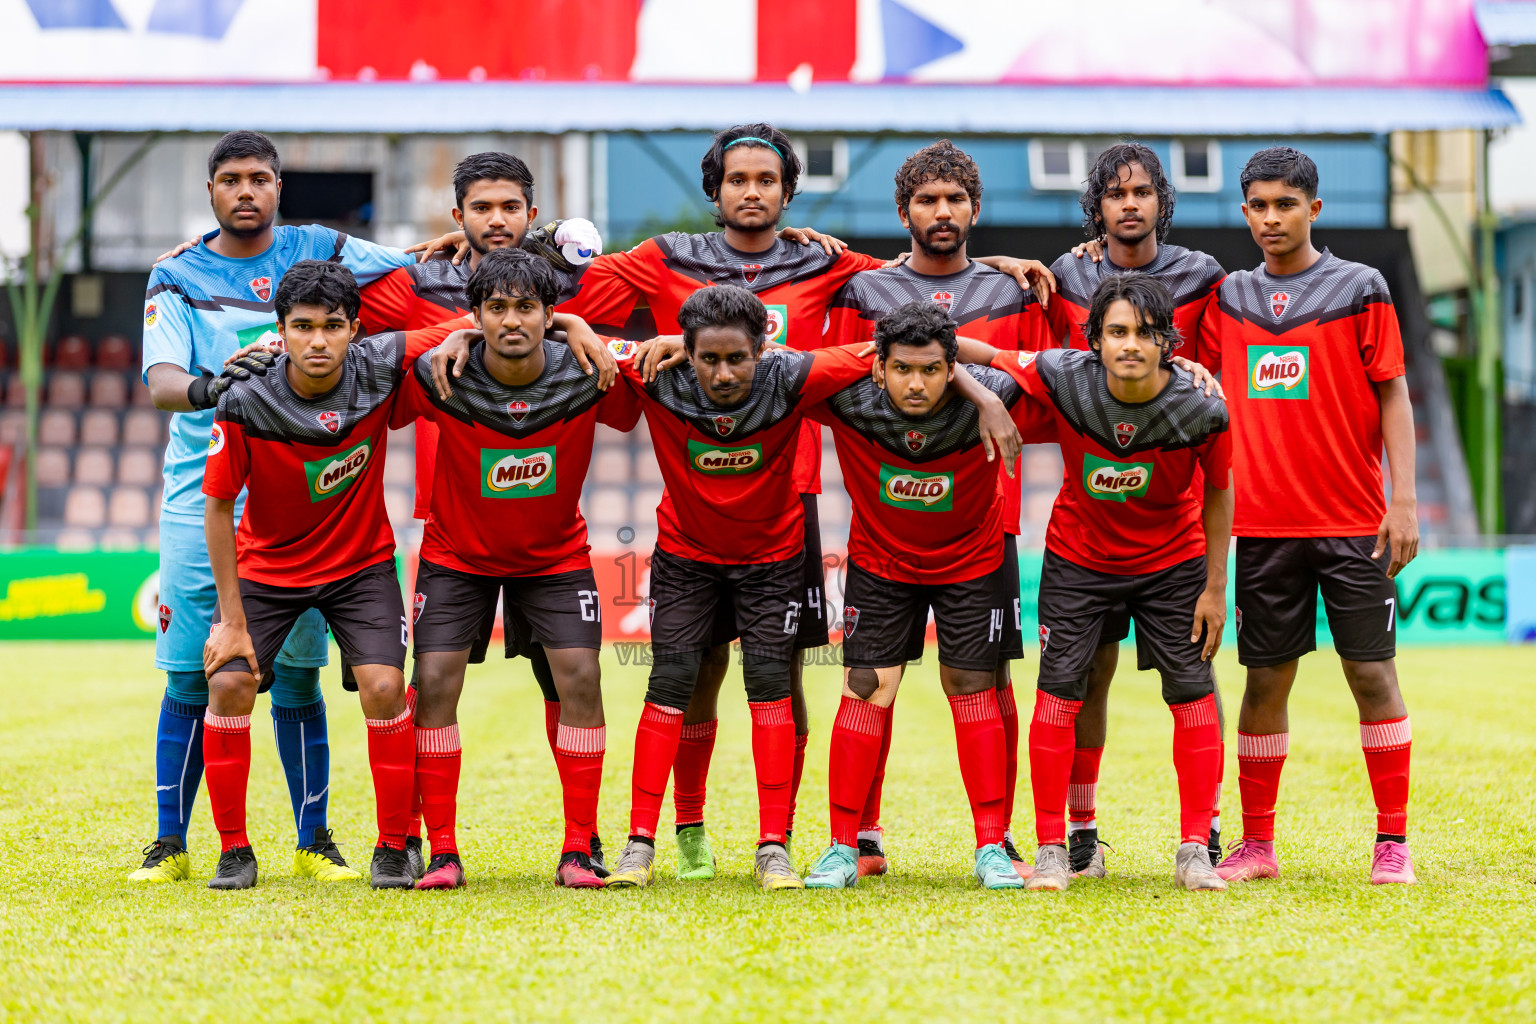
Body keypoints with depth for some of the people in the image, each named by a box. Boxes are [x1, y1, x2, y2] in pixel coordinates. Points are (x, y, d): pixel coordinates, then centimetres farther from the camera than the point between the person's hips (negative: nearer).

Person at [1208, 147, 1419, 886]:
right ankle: (1256, 845, 12)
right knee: (1265, 681, 5)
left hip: (1352, 521, -3)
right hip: (1263, 523, 3)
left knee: (1372, 674, -2)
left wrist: (1404, 500, -8)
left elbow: (1393, 396, -1)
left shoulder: (1359, 289, 0)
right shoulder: (1230, 296, 9)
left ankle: (1393, 842, 4)